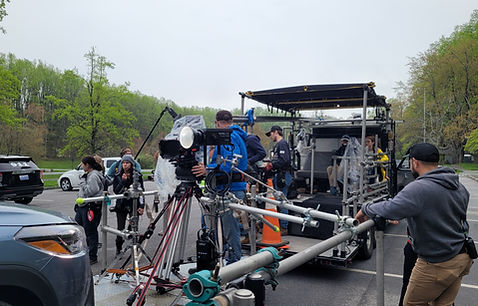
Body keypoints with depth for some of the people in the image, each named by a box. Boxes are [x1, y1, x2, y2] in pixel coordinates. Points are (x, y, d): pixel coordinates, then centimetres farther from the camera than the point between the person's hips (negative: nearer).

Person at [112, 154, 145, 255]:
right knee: (120, 228, 4)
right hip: (121, 205, 2)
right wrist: (123, 181, -14)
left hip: (133, 205, -2)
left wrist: (141, 206, -6)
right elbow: (116, 191, -1)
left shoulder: (137, 176, 0)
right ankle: (118, 248, 22)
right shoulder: (117, 176, 6)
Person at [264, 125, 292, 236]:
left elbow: (284, 160, -22)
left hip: (283, 175, -10)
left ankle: (284, 228, 0)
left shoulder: (282, 143, -11)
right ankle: (279, 224, 23)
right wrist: (270, 165, 9)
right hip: (278, 175, 10)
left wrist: (272, 165, -15)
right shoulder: (277, 144, 21)